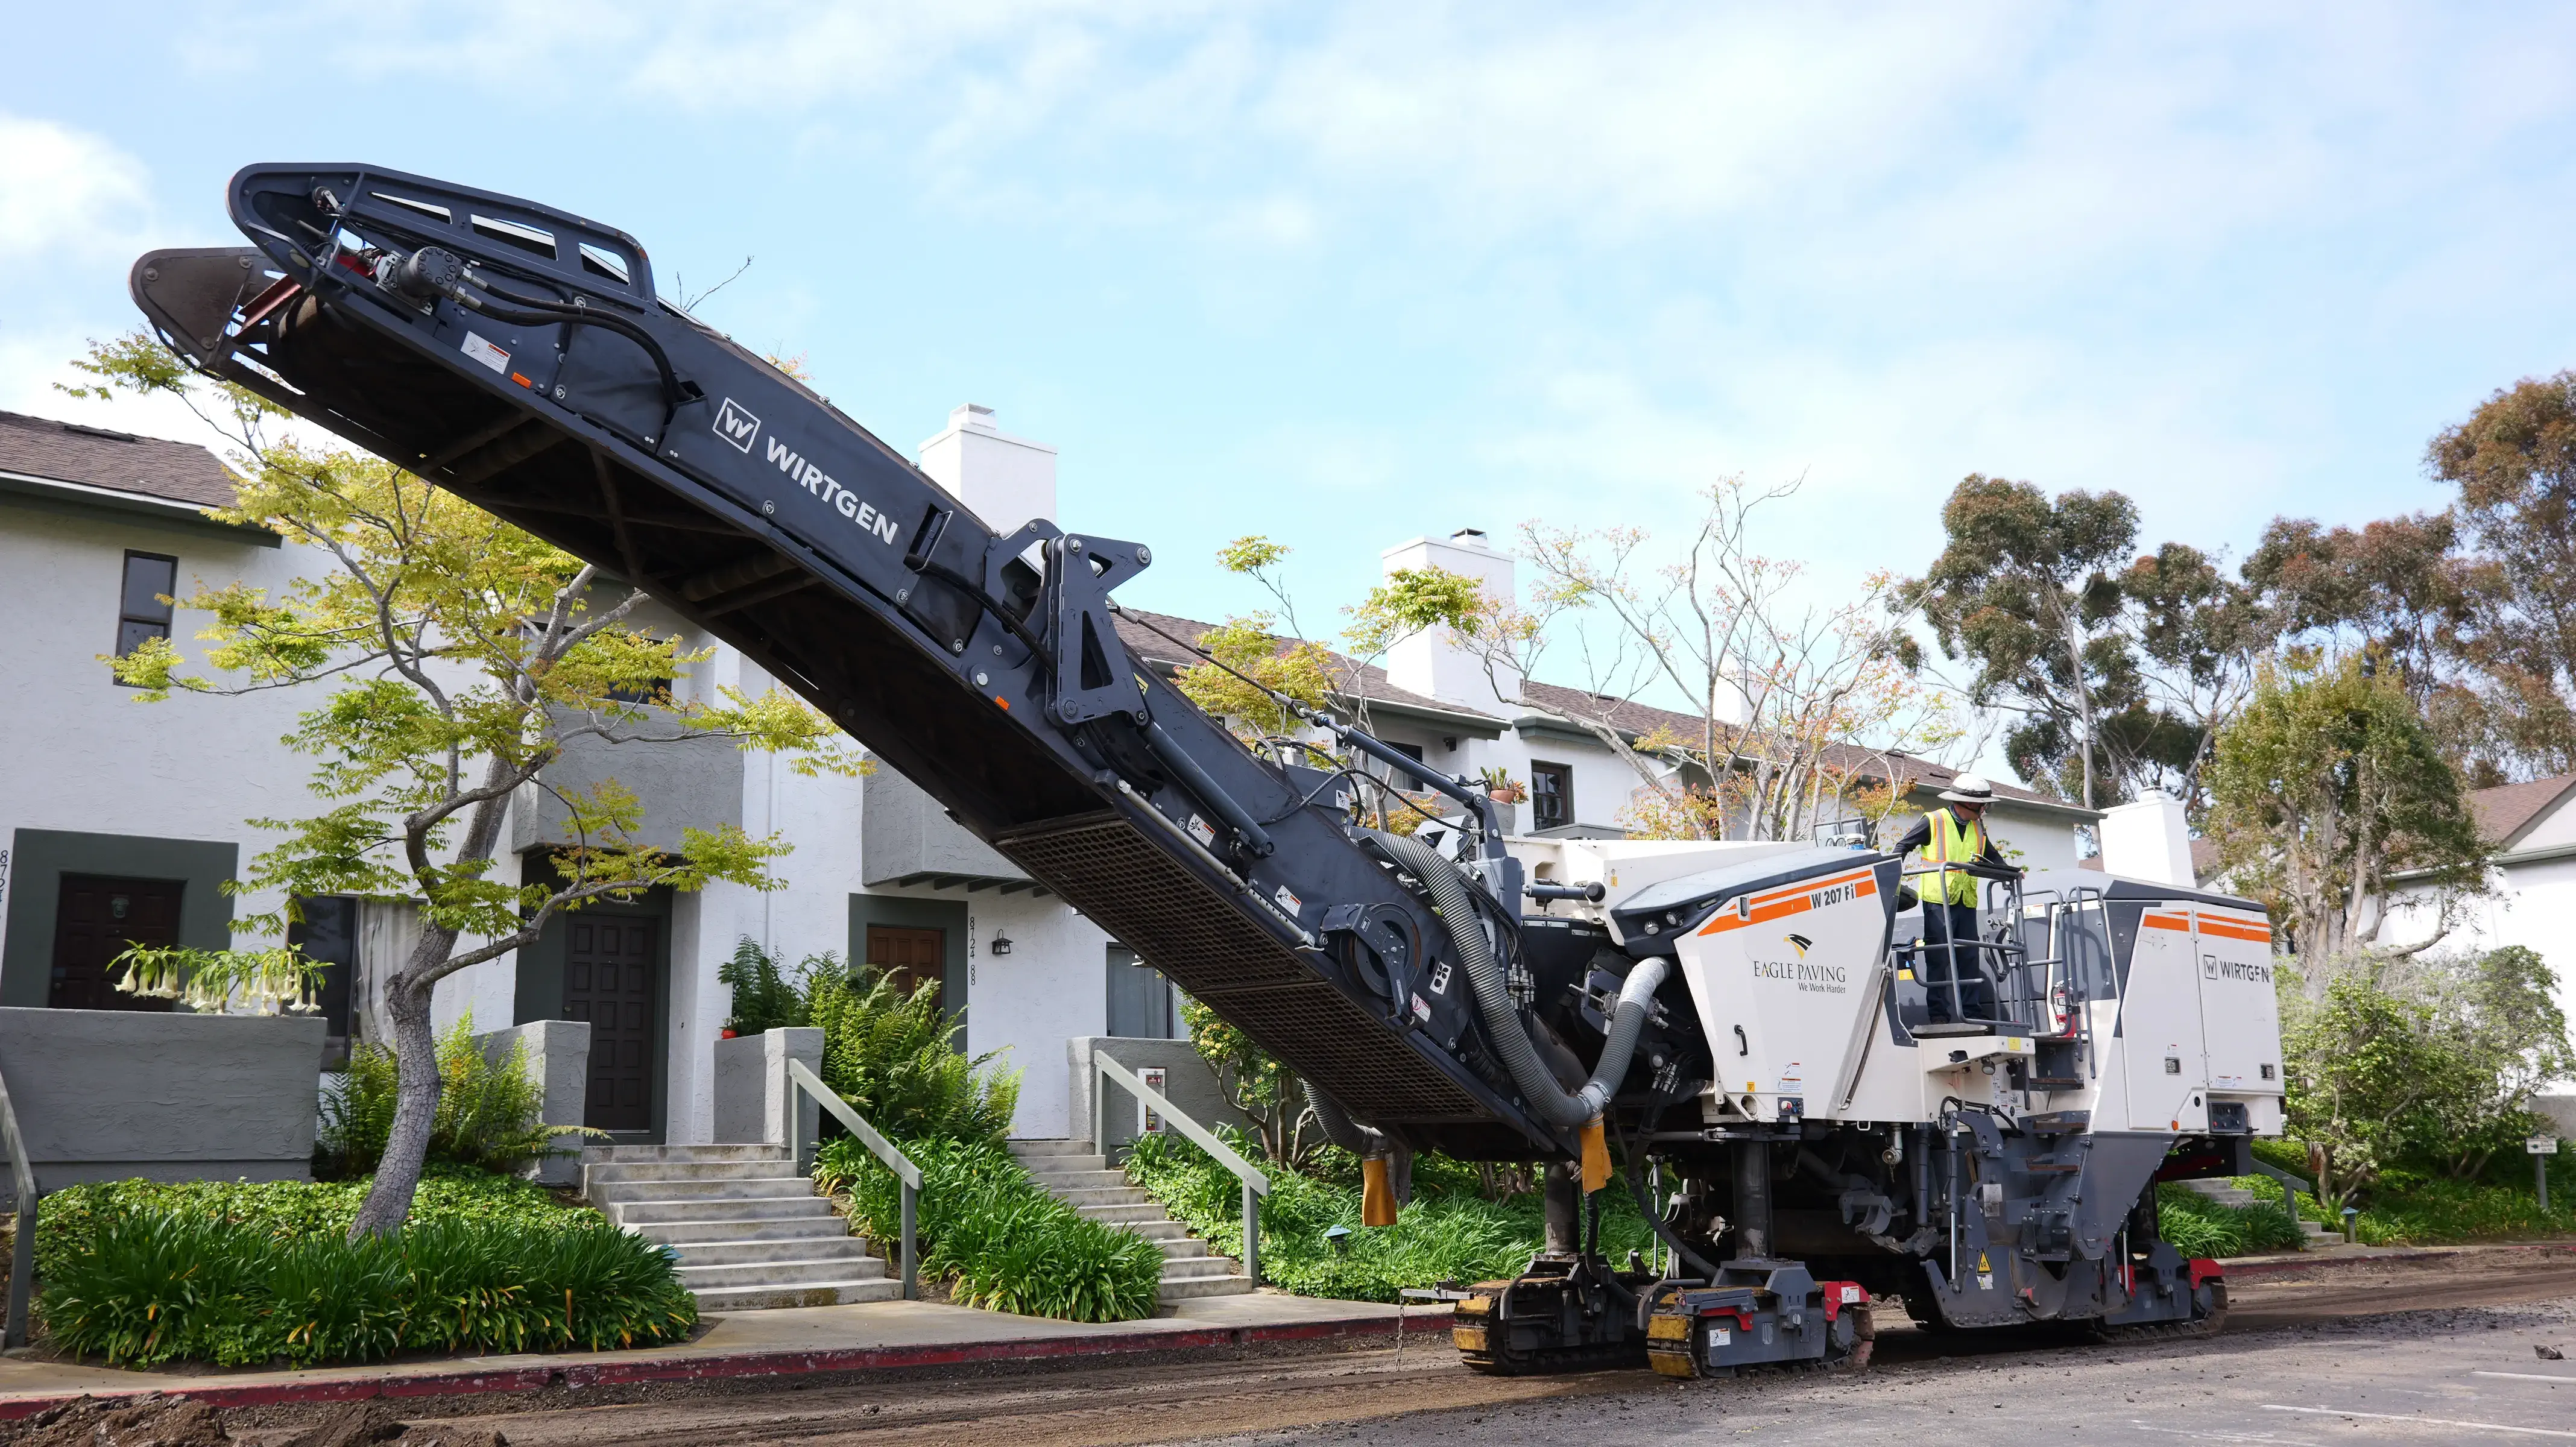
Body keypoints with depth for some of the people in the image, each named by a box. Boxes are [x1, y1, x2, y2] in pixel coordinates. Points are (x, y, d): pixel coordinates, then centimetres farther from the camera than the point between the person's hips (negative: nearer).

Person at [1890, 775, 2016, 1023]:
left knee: (1970, 958, 7)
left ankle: (1972, 1012, 12)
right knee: (1938, 958, -5)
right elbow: (1904, 845, -2)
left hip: (1966, 901, 6)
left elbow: (1991, 855, 28)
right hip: (1938, 900, -6)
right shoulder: (1933, 821, -5)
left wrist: (2009, 870, 13)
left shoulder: (1977, 827, 14)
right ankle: (1938, 1013, -2)